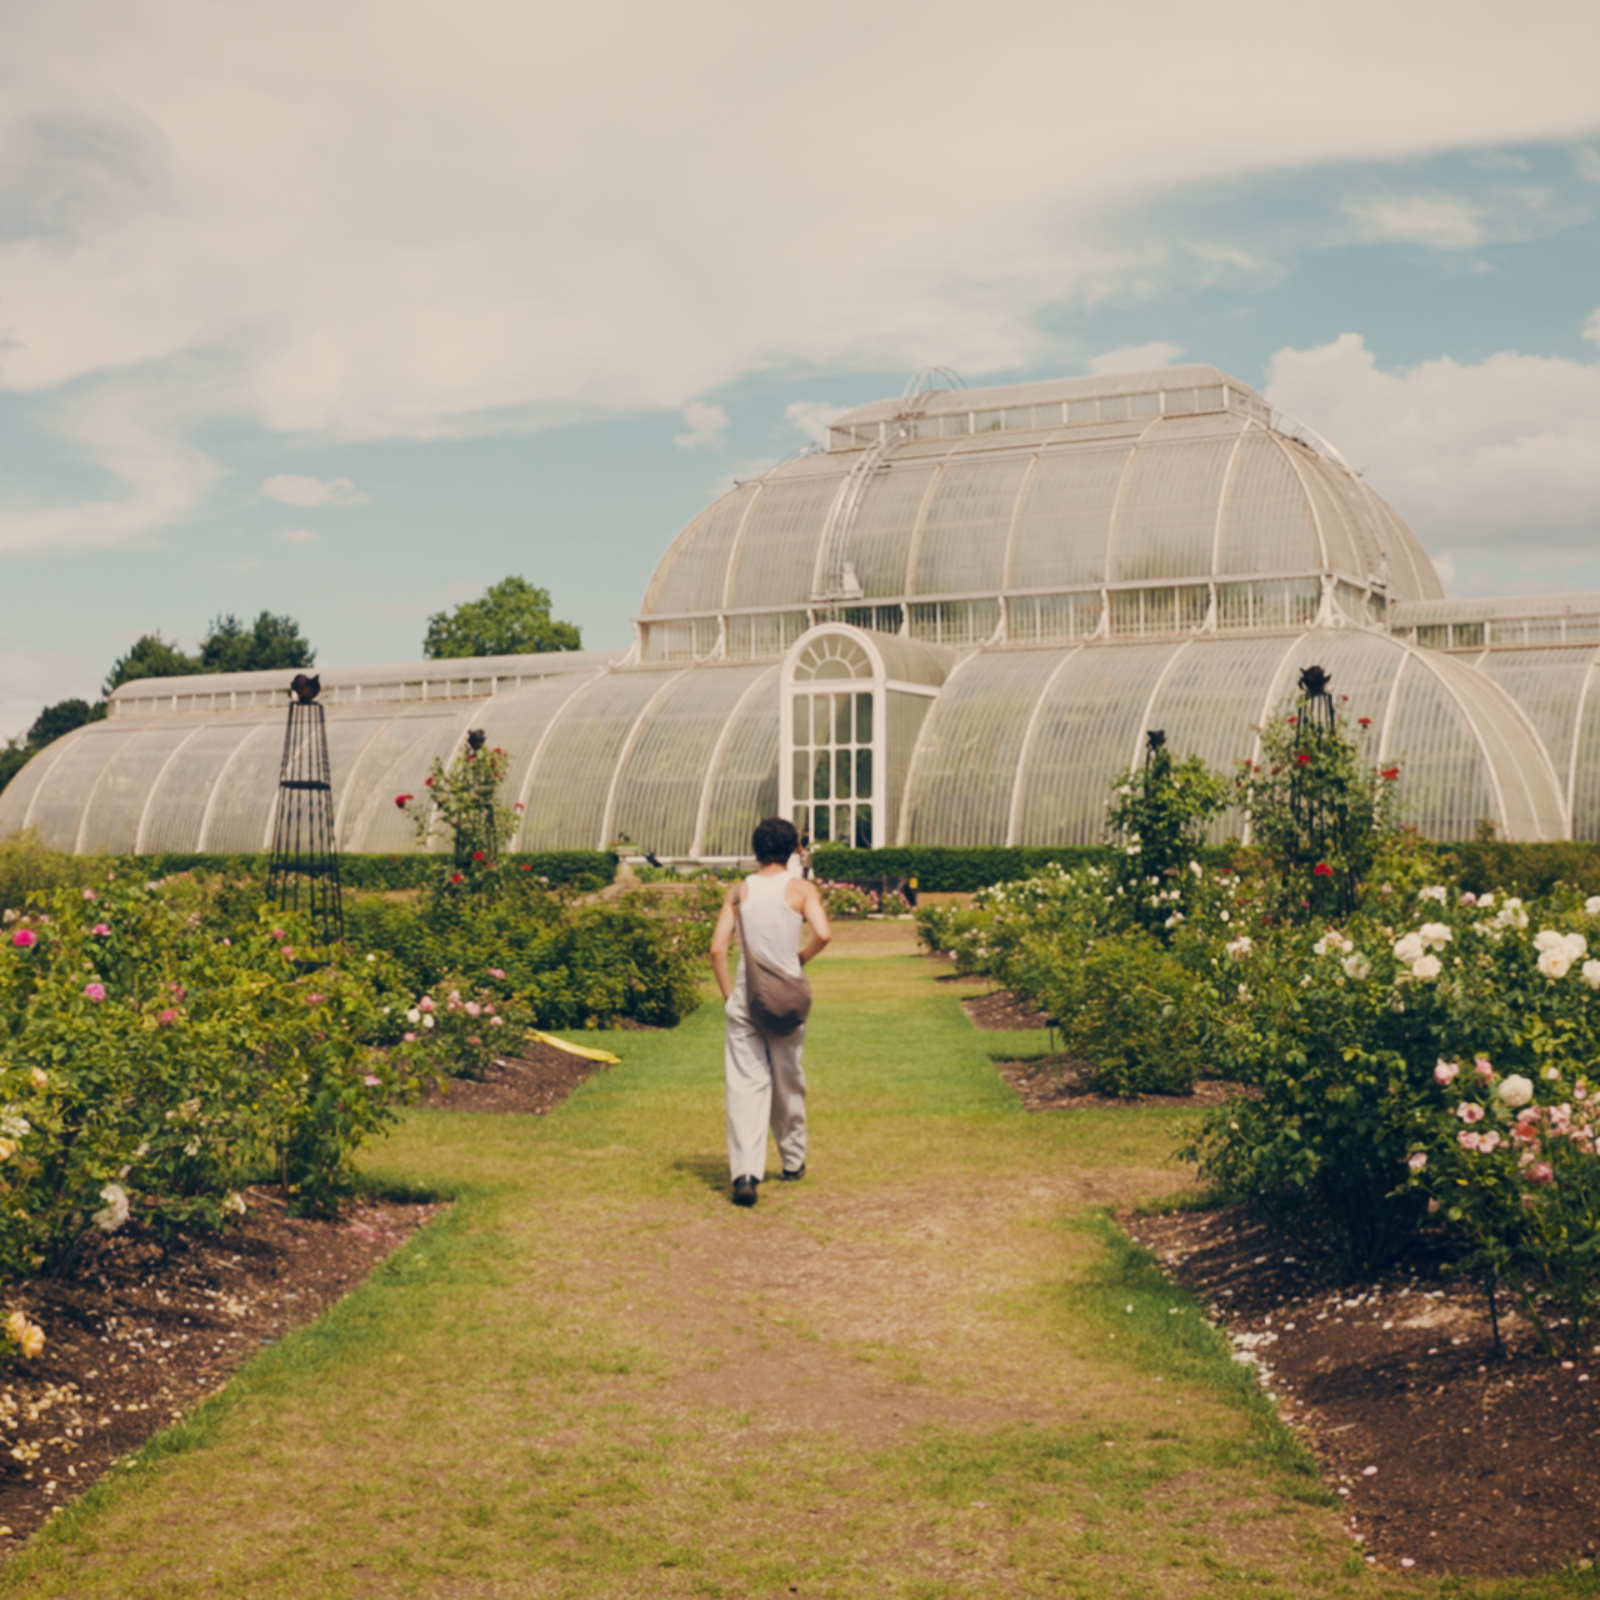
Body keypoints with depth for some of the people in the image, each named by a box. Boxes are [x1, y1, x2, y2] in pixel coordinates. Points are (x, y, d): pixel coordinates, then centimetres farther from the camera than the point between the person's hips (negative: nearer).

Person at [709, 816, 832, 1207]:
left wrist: (728, 994, 6)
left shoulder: (739, 891, 2)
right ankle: (793, 1162, 31)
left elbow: (717, 948, -4)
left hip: (745, 997, 1)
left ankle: (745, 1171, -16)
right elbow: (822, 933, -19)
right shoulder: (801, 889, -3)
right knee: (789, 1083, 16)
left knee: (746, 1085, -2)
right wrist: (802, 956, 1)